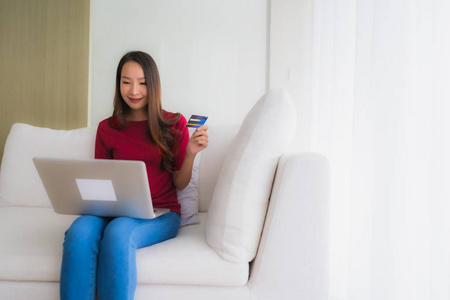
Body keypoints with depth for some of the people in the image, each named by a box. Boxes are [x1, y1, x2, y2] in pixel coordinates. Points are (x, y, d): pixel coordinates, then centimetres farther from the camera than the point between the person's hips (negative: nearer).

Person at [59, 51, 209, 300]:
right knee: (80, 231, -32)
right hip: (115, 211, 2)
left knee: (118, 232, -35)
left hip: (160, 214, -2)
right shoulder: (106, 128, 11)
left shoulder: (174, 124, 6)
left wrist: (191, 154, -11)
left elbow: (180, 184, 8)